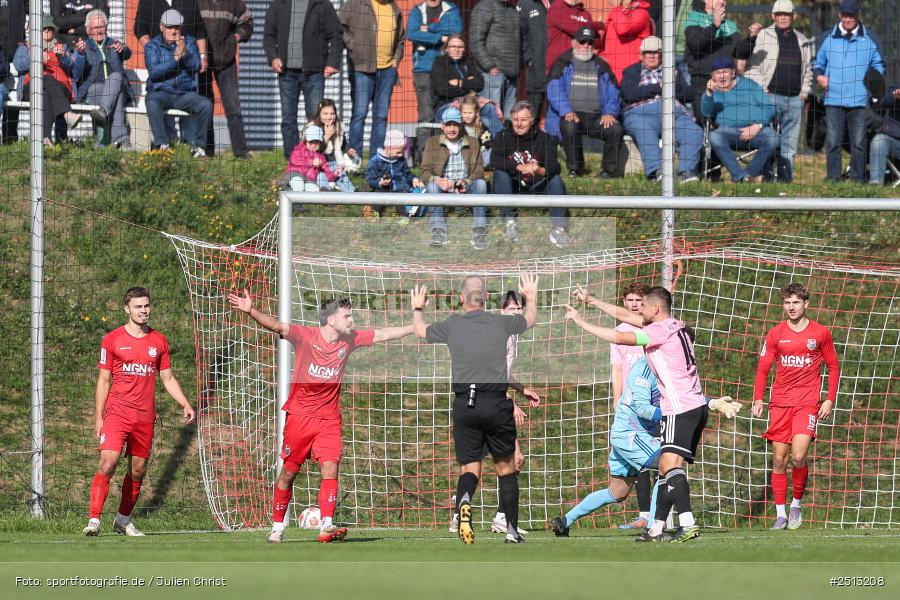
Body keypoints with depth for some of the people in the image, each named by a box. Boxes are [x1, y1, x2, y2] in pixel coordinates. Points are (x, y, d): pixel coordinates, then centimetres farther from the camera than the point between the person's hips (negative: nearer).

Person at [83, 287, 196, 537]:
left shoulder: (159, 341, 11)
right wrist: (98, 417, -1)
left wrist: (185, 404, 2)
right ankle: (94, 520, -20)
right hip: (117, 412, -4)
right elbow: (103, 380, 4)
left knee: (138, 471, 8)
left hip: (145, 417, 4)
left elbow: (168, 378, 16)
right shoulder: (112, 340, 2)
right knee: (108, 463, -17)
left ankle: (123, 520, 23)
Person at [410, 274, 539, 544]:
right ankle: (512, 530, 11)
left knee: (470, 468, 6)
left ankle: (464, 500, -28)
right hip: (496, 402, 0)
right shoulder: (501, 323, 1)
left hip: (464, 403, 0)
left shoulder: (452, 325, 1)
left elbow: (420, 330, 22)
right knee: (506, 466, 13)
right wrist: (531, 296, 44)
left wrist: (417, 309, 43)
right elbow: (530, 319, 24)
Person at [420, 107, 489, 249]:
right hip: (442, 190, -1)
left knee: (481, 183, -29)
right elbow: (425, 172, -1)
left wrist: (466, 182, -19)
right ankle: (438, 231, -42)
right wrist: (438, 181, -24)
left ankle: (479, 231, -34)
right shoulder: (432, 143, 11)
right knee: (432, 185, -32)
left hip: (465, 189, 1)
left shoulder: (472, 144, 14)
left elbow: (479, 171, 4)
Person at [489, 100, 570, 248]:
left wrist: (540, 171, -40)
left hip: (537, 188, 0)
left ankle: (558, 227, -30)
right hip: (513, 188, 0)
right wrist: (521, 168, -34)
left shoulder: (544, 139, -2)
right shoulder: (503, 137, -2)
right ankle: (510, 222, -28)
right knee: (500, 174, -27)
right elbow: (495, 161, -20)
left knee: (556, 180, -25)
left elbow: (554, 167, -16)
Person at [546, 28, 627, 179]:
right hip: (572, 115, -3)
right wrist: (567, 111, -19)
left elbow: (613, 93, 15)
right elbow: (554, 91, -3)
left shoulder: (601, 66, 21)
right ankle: (575, 169, -19)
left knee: (616, 130, -24)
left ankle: (609, 171, -10)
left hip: (597, 117, 3)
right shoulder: (563, 64, 10)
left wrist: (610, 113, -5)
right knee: (569, 127, -36)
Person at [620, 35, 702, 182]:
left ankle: (686, 171, -37)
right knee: (645, 133, -39)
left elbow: (688, 94, 17)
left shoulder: (673, 72, 31)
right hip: (641, 112, -3)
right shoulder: (631, 72, 24)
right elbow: (629, 93, 2)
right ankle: (655, 171, -53)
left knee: (695, 132, -28)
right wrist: (657, 87, 0)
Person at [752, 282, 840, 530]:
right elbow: (763, 368, 9)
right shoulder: (775, 335, 7)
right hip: (780, 403, 2)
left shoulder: (821, 333, 4)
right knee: (779, 460, -1)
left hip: (807, 403, -2)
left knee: (798, 456, -17)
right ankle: (780, 514, 6)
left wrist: (830, 399, 2)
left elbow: (833, 367, 11)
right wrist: (758, 399, -2)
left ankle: (796, 505, 5)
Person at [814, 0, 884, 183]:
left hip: (859, 100, -1)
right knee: (833, 142, -2)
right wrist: (819, 75, -1)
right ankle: (832, 180, 3)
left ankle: (857, 180, 7)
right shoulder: (830, 38, 10)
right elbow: (819, 62, 19)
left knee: (859, 143, 1)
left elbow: (877, 64, 13)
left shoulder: (868, 38, 7)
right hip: (834, 99, 1)